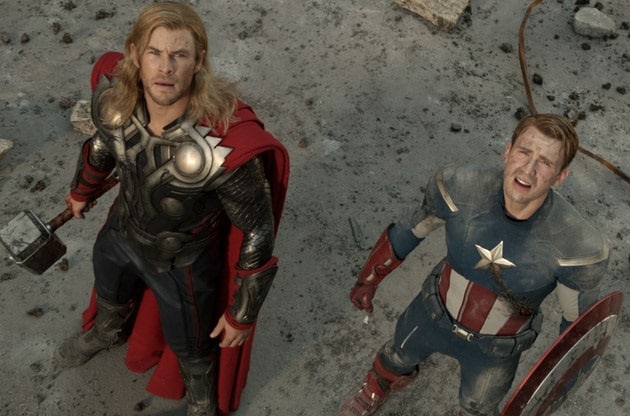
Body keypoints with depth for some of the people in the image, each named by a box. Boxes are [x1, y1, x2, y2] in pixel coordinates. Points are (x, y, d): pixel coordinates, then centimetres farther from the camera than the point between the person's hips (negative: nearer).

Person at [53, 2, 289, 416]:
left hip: (183, 264, -4)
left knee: (192, 350, 23)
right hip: (122, 232, 5)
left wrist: (242, 316, -16)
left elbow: (257, 234, -27)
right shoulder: (112, 94, -26)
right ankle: (104, 335, 76)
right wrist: (83, 188, 20)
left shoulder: (224, 146, -42)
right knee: (110, 296, 37)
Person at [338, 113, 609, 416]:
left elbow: (579, 321, -14)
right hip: (435, 312, 2)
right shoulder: (458, 187, -32)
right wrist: (367, 281, 2)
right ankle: (376, 391, 66)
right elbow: (410, 231, -11)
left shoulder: (578, 248, -35)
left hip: (496, 347, -2)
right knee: (396, 357, 30)